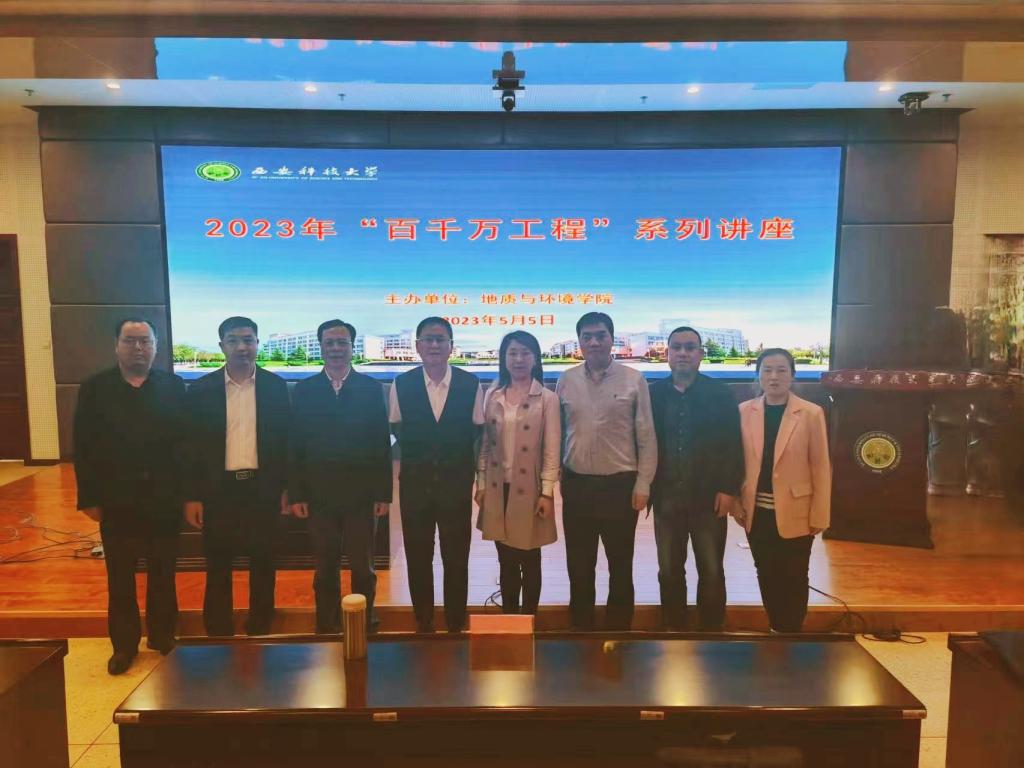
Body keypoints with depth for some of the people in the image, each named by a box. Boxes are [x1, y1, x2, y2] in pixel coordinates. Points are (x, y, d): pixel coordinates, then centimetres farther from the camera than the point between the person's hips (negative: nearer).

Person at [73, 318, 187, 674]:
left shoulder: (173, 386, -1)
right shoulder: (95, 388, 0)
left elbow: (186, 441, -4)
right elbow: (84, 448, -1)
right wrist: (89, 498, -5)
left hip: (163, 499, 0)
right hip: (116, 501, 0)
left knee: (162, 574, 12)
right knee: (120, 578, 10)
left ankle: (162, 637, 28)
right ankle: (124, 644, 25)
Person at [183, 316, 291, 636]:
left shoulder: (275, 386, 0)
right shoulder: (202, 389, -1)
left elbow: (285, 440, 5)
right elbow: (193, 445, 0)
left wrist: (285, 487, 3)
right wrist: (192, 496, -2)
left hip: (263, 488, 0)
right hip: (218, 489, 0)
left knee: (263, 564, 10)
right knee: (217, 567, 9)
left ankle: (260, 629, 25)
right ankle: (218, 634, 24)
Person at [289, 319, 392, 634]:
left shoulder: (371, 388, 1)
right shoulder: (304, 390, 4)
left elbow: (382, 444, 0)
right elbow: (296, 446, 3)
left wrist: (384, 493, -3)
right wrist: (296, 494, -1)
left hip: (361, 494, -1)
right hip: (320, 495, 1)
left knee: (363, 566, 9)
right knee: (325, 568, 11)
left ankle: (365, 625, 25)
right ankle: (326, 627, 26)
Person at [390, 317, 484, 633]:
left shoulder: (470, 384, -3)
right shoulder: (402, 384, -2)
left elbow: (478, 432, 3)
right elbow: (396, 430, 8)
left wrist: (479, 476, 1)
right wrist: (417, 455, 0)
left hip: (457, 484, 0)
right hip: (415, 484, 1)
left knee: (456, 558, 8)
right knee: (418, 558, 11)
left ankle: (456, 624, 25)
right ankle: (423, 624, 27)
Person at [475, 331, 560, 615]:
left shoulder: (547, 399, -6)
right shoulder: (492, 396, 5)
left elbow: (552, 450, -7)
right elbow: (484, 444, 7)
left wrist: (547, 492, -11)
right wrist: (481, 484, 5)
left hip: (528, 488, -3)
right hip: (497, 488, 3)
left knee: (530, 561, 9)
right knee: (506, 561, 12)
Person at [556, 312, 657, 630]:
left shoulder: (633, 380, -4)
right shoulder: (566, 381, 3)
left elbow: (646, 437, -3)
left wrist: (642, 484, -6)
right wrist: (555, 478, 6)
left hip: (620, 485, -2)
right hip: (577, 485, 2)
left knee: (621, 567, 11)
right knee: (579, 567, 13)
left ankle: (619, 629, 26)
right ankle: (581, 629, 28)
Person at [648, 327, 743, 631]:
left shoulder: (720, 394, -1)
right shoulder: (653, 394, 3)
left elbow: (733, 446, -3)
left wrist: (728, 489, -9)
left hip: (708, 498, -1)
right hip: (666, 499, 2)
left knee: (711, 573, 8)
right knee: (669, 571, 11)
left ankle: (712, 632, 23)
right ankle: (673, 629, 26)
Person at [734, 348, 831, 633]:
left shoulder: (811, 413, -7)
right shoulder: (744, 411, 1)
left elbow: (821, 467, -5)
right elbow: (737, 461, 5)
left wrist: (819, 516, -6)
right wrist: (737, 503, 2)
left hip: (794, 513, -3)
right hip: (756, 512, 3)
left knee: (793, 580, 9)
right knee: (767, 577, 14)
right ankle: (776, 631, 30)